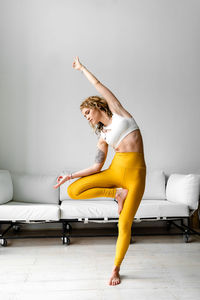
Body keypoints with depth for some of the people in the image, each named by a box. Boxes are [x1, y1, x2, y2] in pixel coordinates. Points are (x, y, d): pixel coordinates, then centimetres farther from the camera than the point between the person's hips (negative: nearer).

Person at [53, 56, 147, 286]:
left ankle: (116, 269, 15)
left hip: (135, 172, -4)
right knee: (73, 191, -12)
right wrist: (70, 175, 10)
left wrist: (82, 68, 20)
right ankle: (117, 193, -2)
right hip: (115, 169, 4)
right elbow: (97, 167, 11)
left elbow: (99, 86, 9)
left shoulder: (118, 112, 9)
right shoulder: (103, 137, 16)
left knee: (124, 225, -5)